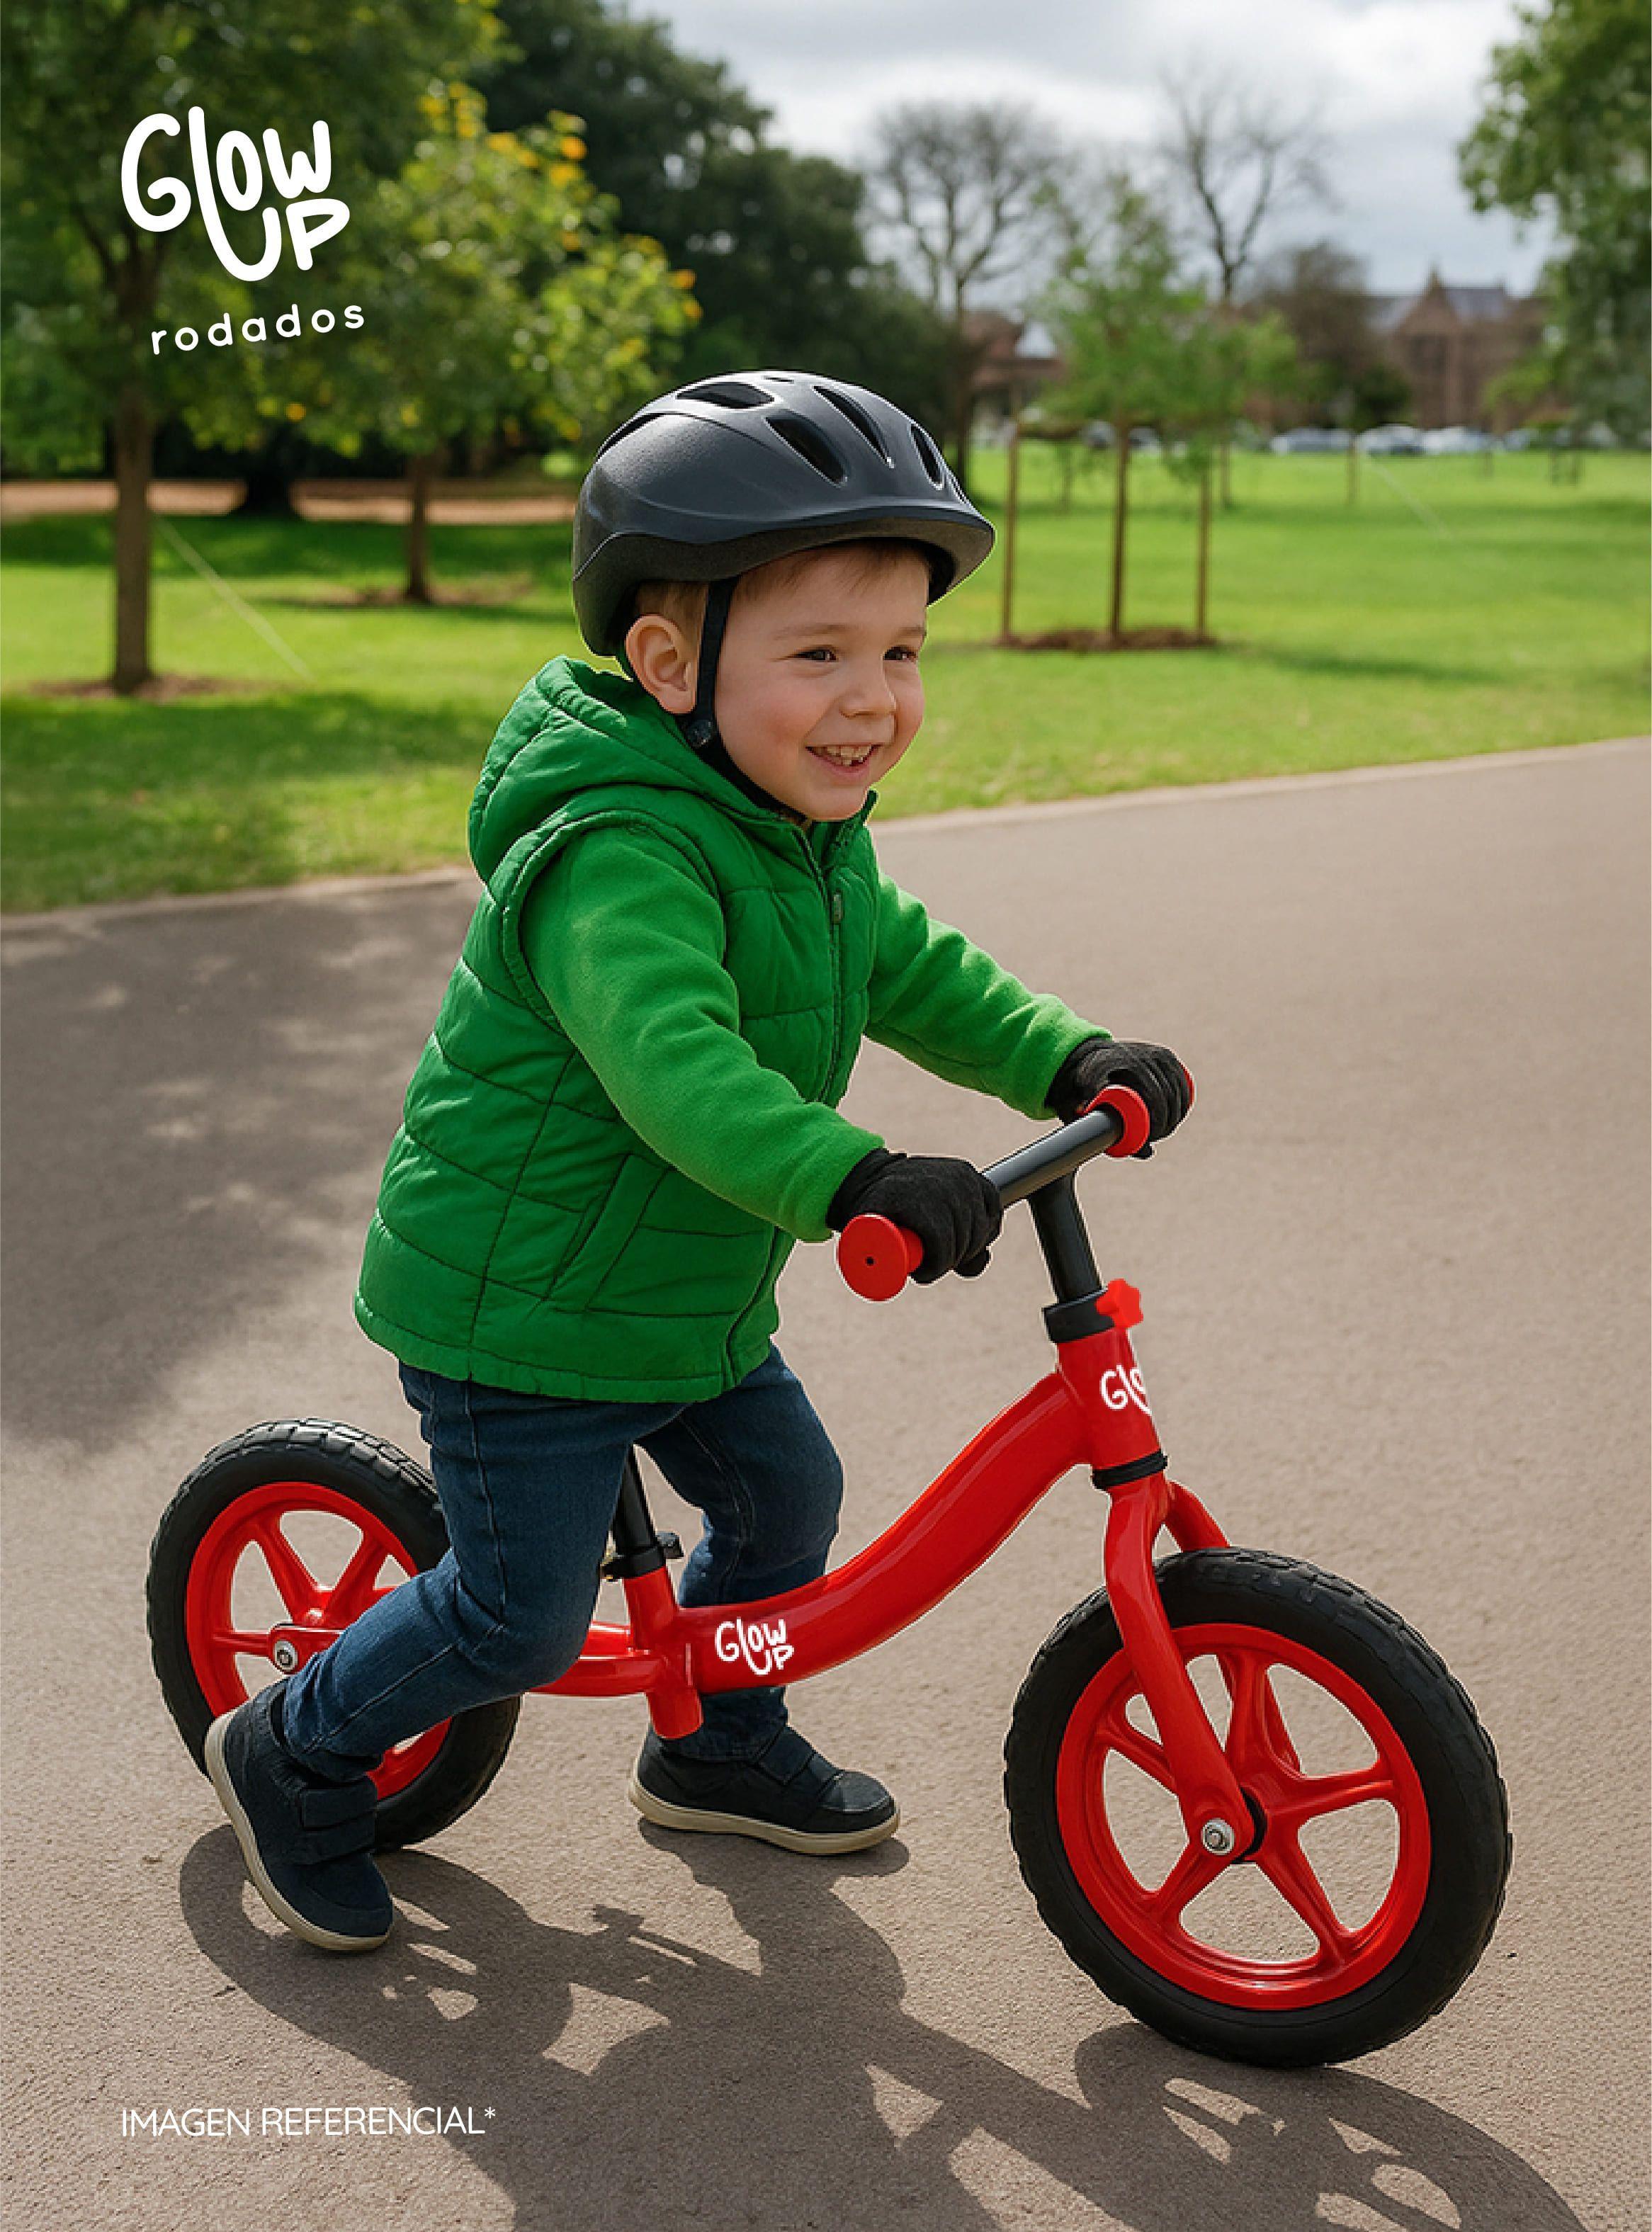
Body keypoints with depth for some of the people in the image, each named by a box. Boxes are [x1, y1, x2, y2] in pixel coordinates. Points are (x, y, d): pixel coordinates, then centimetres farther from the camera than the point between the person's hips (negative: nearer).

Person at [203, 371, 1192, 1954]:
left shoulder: (809, 836, 3)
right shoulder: (619, 859, -30)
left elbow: (914, 974, 11)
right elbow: (676, 1067, -45)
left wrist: (1073, 1062, -4)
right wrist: (856, 1179, -58)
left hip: (688, 1294, 9)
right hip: (514, 1304, -9)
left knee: (784, 1493, 19)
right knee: (525, 1617, -2)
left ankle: (719, 1752, 44)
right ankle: (293, 1754, 24)